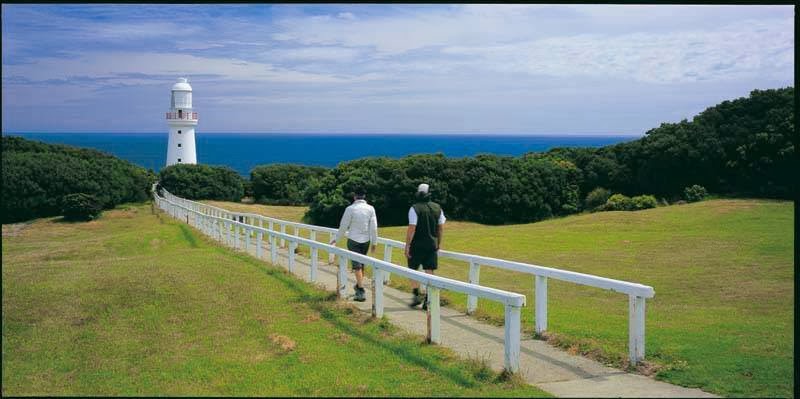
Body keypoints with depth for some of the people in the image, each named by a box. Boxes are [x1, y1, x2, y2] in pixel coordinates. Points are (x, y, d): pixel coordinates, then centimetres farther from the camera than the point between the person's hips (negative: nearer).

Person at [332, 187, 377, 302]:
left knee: (357, 265, -2)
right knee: (361, 264, 19)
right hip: (366, 240, 4)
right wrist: (374, 242, 7)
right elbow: (374, 227, -2)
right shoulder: (370, 209, -3)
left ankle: (361, 292, -8)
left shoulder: (350, 209, -11)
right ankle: (359, 286, 35)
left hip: (353, 240, -4)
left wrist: (336, 239, 7)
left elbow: (343, 226, -6)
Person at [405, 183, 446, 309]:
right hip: (432, 245, 4)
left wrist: (407, 245, -11)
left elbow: (412, 228, -16)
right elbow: (441, 227, 9)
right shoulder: (437, 208, 4)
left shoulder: (415, 209, -12)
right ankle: (427, 300, 6)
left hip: (417, 245, -4)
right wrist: (439, 243, 20)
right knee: (429, 272, 6)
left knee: (413, 270, 12)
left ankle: (416, 295, 8)